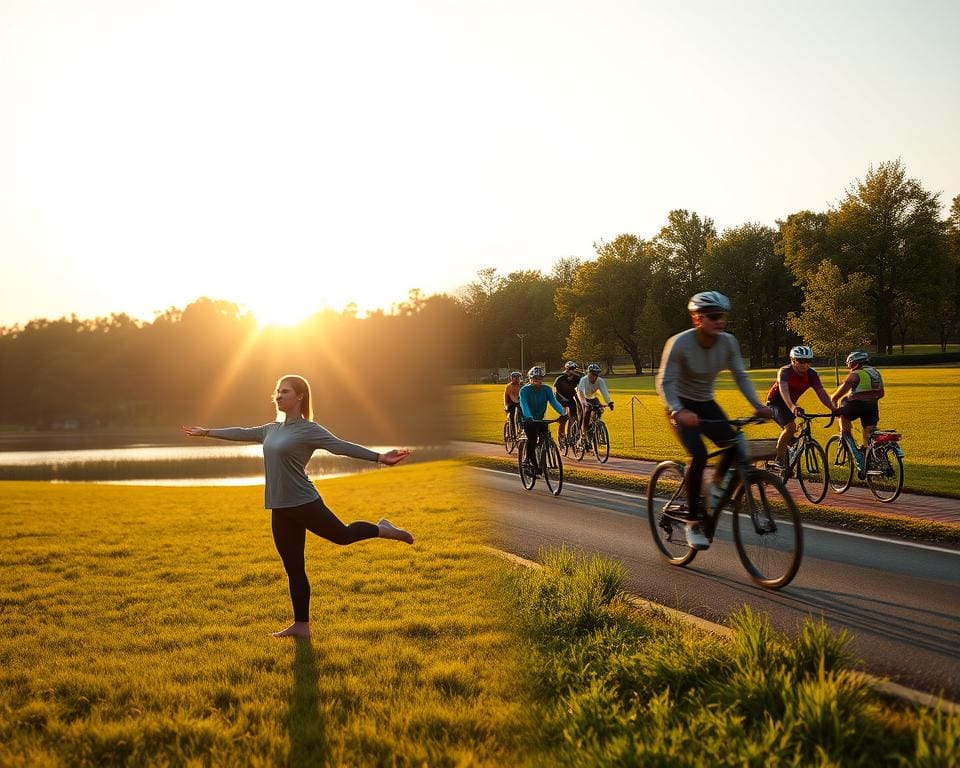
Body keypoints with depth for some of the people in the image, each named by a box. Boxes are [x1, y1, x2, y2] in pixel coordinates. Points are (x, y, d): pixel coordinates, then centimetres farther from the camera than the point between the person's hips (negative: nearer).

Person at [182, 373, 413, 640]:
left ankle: (383, 530, 36)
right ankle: (301, 625, 18)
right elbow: (241, 433, 25)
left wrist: (378, 457, -28)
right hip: (280, 510, 7)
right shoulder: (271, 430, 12)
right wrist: (206, 432, 35)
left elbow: (341, 446, -17)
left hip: (305, 504, -7)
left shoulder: (309, 430, -9)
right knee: (293, 568, 10)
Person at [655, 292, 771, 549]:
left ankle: (717, 482, 14)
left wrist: (758, 406, -22)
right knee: (698, 455, -26)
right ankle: (693, 523, -14)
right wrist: (678, 411, -43)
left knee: (735, 446, -19)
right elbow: (665, 383, -26)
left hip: (707, 405, 5)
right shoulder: (680, 343, -23)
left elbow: (740, 376, -7)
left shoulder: (728, 342, -10)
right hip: (682, 407, -5)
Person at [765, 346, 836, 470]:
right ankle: (779, 460, -15)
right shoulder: (785, 372, -29)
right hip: (775, 402, -6)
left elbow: (821, 393, -21)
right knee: (790, 427, -27)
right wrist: (792, 407, -64)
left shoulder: (812, 375, -14)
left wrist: (833, 409, -37)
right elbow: (783, 390, -46)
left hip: (790, 404, 6)